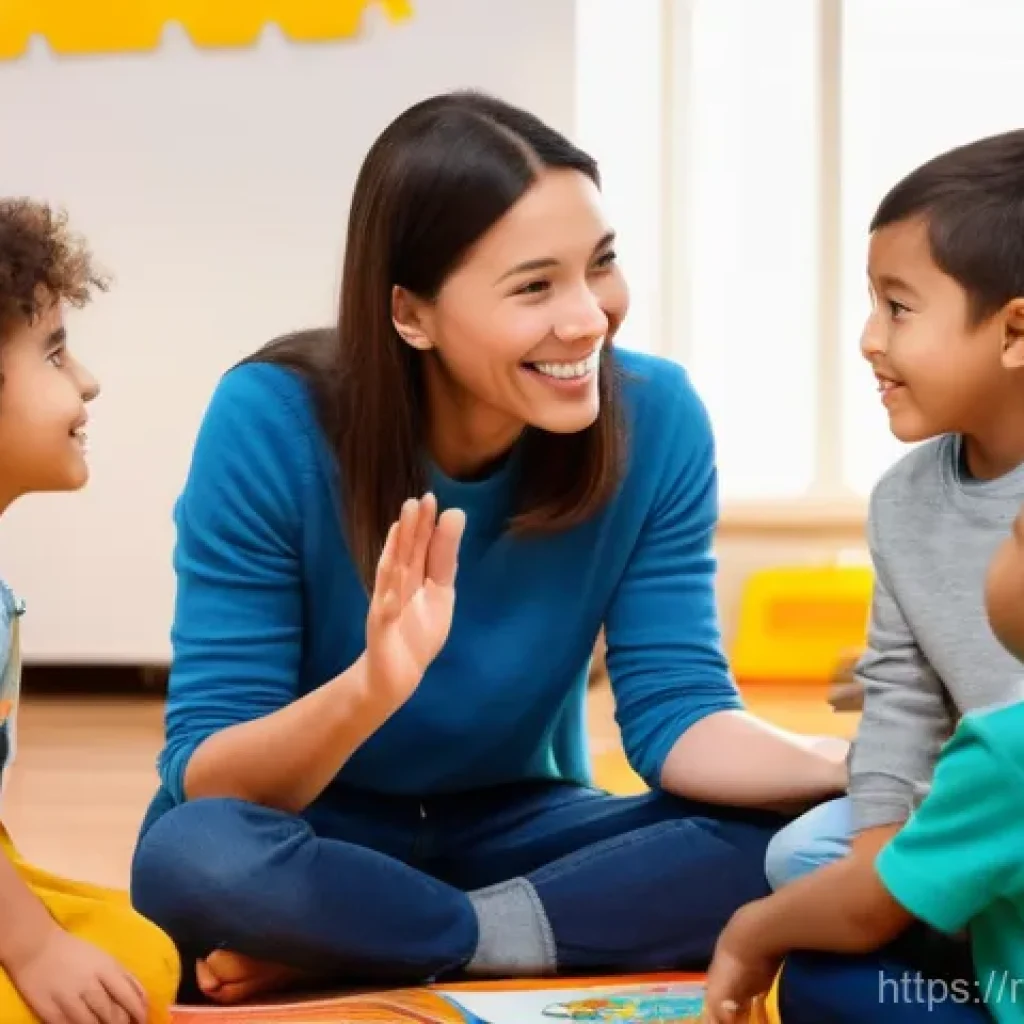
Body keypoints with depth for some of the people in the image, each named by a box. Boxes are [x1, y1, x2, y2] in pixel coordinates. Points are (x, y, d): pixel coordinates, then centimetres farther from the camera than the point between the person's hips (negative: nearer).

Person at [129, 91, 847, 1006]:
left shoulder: (655, 420, -12)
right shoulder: (271, 424, -21)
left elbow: (676, 715, -14)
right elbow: (205, 783, -22)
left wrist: (854, 762, -34)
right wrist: (368, 691, -43)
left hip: (512, 832, 3)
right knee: (195, 859, -37)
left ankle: (339, 951, -19)